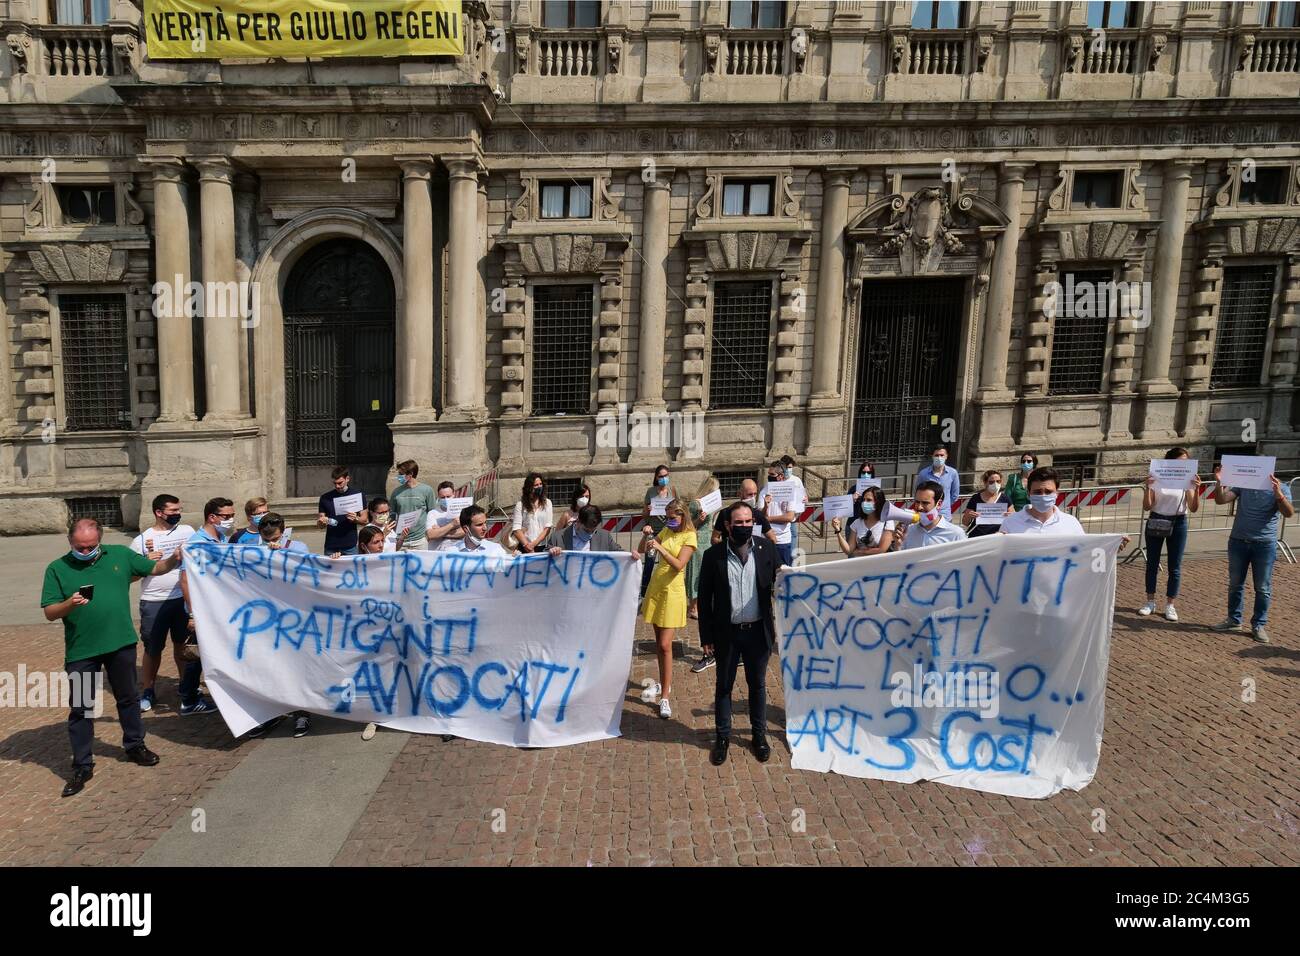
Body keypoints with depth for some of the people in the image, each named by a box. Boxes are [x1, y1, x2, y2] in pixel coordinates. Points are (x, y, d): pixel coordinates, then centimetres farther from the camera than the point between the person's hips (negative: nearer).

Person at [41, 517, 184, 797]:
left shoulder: (120, 554, 1)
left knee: (128, 698, 17)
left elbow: (155, 568, 9)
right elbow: (49, 613, -5)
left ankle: (134, 745, 35)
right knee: (81, 708, 7)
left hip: (121, 644, 2)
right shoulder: (57, 569, -3)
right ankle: (82, 766, 19)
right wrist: (70, 603, -25)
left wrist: (173, 560, -11)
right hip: (81, 651, -1)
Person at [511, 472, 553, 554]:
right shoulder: (520, 504, 2)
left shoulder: (547, 503, 6)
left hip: (542, 546, 1)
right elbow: (516, 528, -4)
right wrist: (526, 544, -16)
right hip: (525, 547, -1)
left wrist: (534, 543, -10)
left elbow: (548, 527, 0)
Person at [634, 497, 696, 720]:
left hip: (672, 591, -6)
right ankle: (664, 683, 30)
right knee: (658, 641, 14)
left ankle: (665, 697, -6)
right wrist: (646, 535, -8)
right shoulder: (666, 531, 8)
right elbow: (643, 550, 10)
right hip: (655, 587, 6)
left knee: (665, 645, -10)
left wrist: (660, 548, -27)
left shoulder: (689, 536, -9)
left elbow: (679, 565, -19)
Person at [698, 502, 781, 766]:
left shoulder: (766, 548, -6)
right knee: (723, 686, 13)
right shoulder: (714, 555, -10)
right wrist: (706, 636, -4)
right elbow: (705, 598, -4)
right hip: (727, 633, -1)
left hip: (758, 631, 1)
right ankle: (722, 737, 29)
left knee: (758, 684, 16)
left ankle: (759, 735, 34)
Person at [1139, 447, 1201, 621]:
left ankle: (1170, 605, 12)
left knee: (1175, 566, 3)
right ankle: (1150, 602, 18)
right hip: (1156, 522, 0)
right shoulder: (1156, 479, -4)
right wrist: (1147, 487, -21)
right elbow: (1147, 507, -7)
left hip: (1178, 524, 0)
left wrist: (1197, 490, -23)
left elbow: (1194, 509, -8)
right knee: (1152, 563, 7)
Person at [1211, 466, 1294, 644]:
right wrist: (1219, 482, -24)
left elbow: (1289, 513, -18)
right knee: (1235, 584, 12)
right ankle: (1234, 620, 24)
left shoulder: (1280, 489, -3)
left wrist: (1278, 494, -36)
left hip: (1265, 544, -2)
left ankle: (1258, 625, 15)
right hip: (1238, 541, 2)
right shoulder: (1242, 484, 2)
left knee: (1263, 588, 5)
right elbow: (1221, 500, -7)